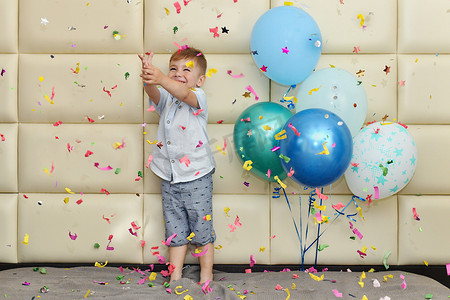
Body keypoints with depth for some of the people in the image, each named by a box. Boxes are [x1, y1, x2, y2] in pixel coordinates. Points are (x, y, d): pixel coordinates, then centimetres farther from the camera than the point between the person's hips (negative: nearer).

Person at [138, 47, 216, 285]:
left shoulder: (198, 97, -7)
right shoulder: (166, 99, 6)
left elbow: (183, 94, -30)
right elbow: (154, 94, -16)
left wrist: (161, 79, -48)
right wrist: (148, 77, -39)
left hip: (196, 177, -4)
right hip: (169, 178, 5)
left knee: (201, 230, 6)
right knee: (175, 231, 13)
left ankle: (206, 279, 20)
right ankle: (175, 278, 24)